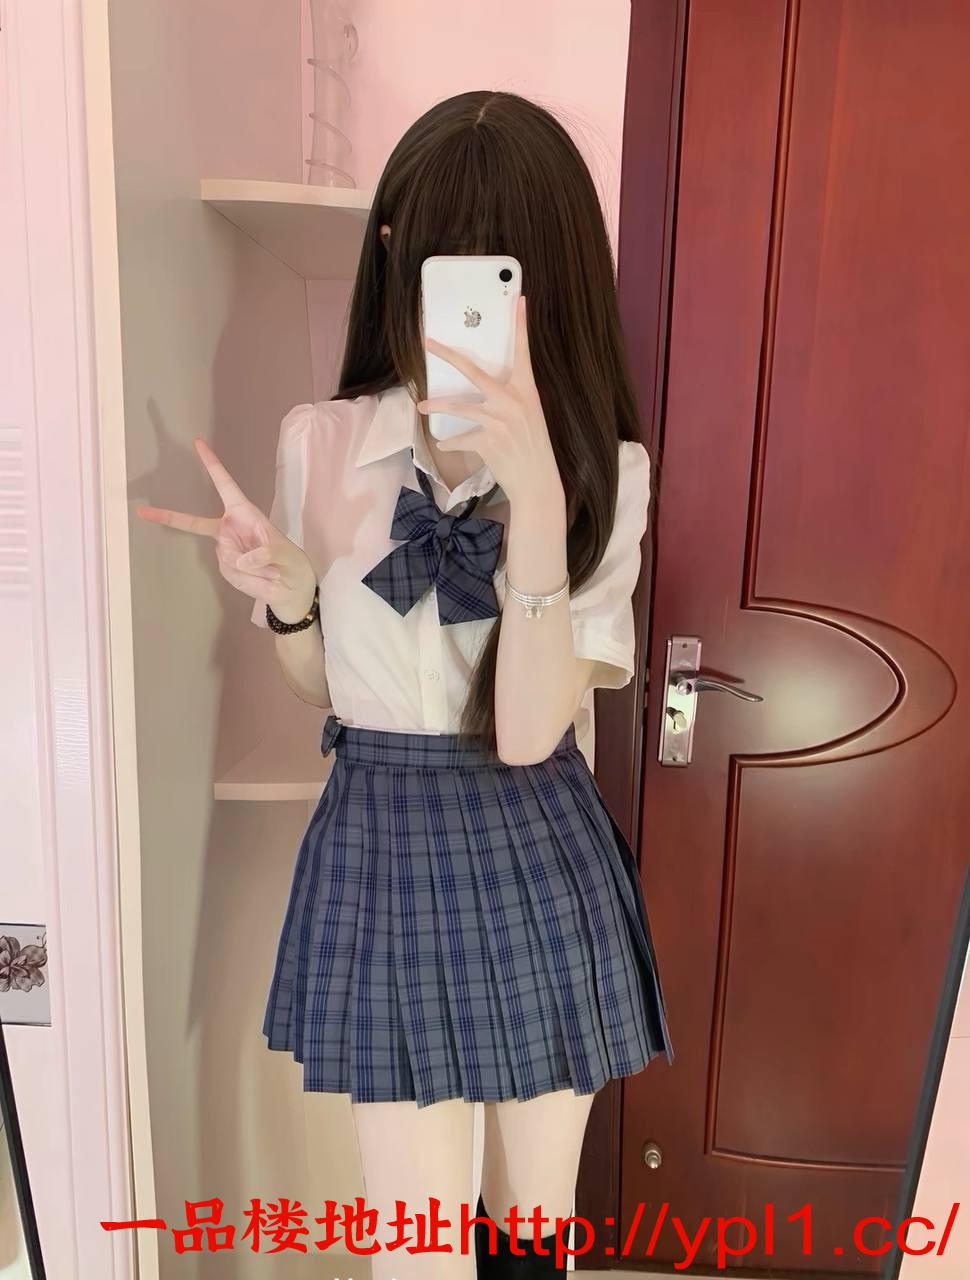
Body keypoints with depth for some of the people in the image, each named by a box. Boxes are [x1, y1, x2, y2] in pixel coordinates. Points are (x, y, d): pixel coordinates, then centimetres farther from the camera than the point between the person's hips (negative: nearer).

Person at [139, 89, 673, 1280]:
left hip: (541, 864, 1)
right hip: (383, 853, 0)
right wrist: (283, 594, -15)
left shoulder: (604, 467, -8)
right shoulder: (319, 440, -6)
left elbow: (528, 730, -19)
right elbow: (320, 687, 5)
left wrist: (536, 493, -28)